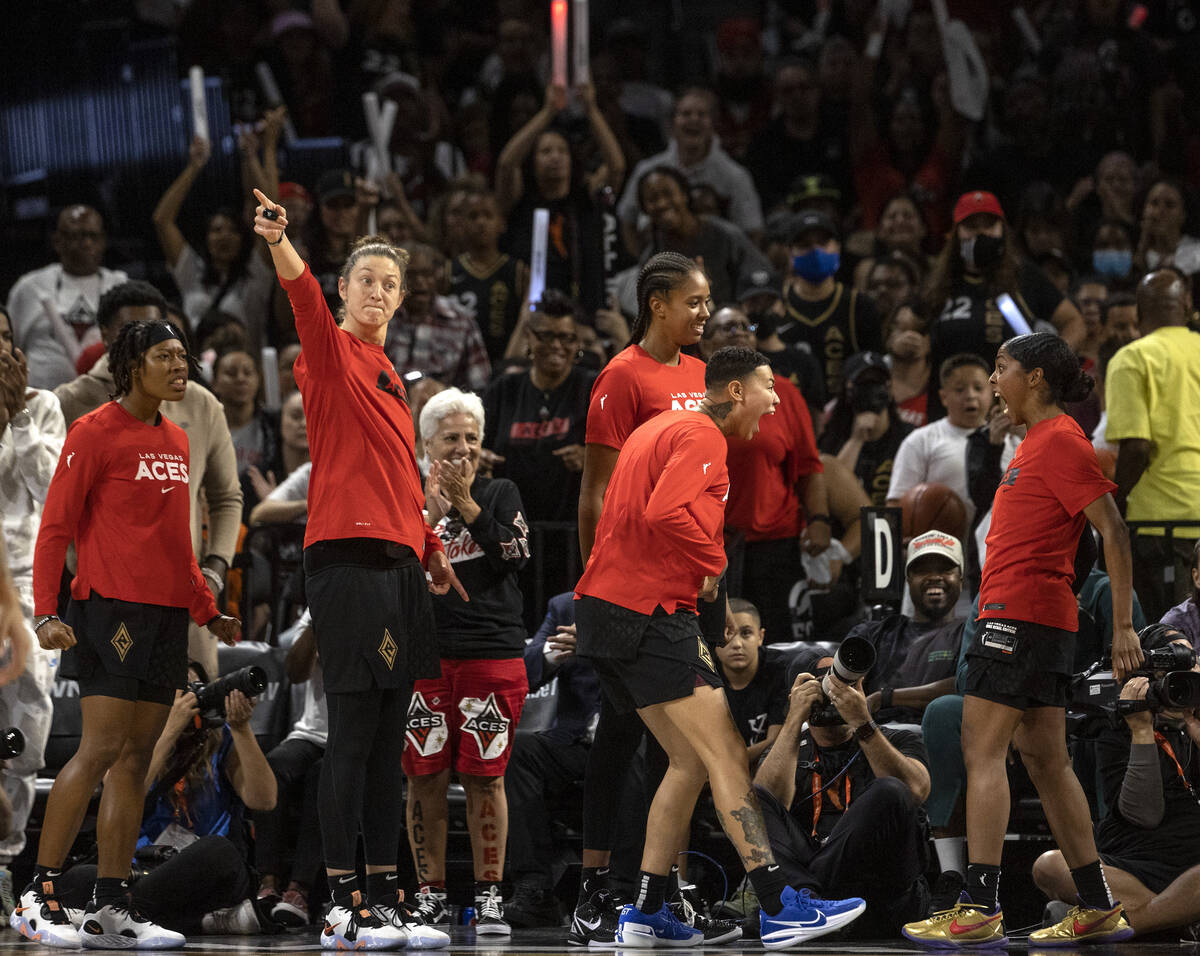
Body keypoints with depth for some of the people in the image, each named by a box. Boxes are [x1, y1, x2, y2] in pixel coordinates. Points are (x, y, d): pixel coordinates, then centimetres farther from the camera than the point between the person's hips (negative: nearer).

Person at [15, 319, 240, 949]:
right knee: (101, 748, -14)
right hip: (111, 608, -8)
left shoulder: (175, 441, 18)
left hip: (167, 613, 8)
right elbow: (55, 527, -7)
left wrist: (206, 610, 24)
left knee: (136, 756, 5)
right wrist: (46, 612, -16)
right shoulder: (96, 432, -5)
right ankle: (37, 895, -11)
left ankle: (109, 906, 6)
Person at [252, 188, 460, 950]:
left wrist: (429, 546, 27)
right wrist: (279, 242, -40)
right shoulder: (333, 354, -2)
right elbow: (305, 299, -23)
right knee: (354, 733, -9)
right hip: (348, 563, -8)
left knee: (387, 739, 9)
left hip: (398, 566, 8)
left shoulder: (390, 375, 21)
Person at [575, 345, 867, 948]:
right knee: (725, 755, -12)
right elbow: (665, 513, -25)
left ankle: (646, 915, 11)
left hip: (604, 604, 10)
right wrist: (713, 562, -10)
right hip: (648, 612, -10)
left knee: (691, 762, 13)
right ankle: (778, 909, -18)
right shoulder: (701, 436, -9)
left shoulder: (661, 427, 23)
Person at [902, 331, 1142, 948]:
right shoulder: (1040, 440, 20)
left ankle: (979, 909, -17)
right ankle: (1098, 910, 12)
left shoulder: (1059, 440, -10)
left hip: (1018, 613, -10)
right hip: (1045, 619, 10)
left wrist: (1123, 625, -19)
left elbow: (1113, 531, -15)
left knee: (983, 751, -12)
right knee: (1046, 762, 10)